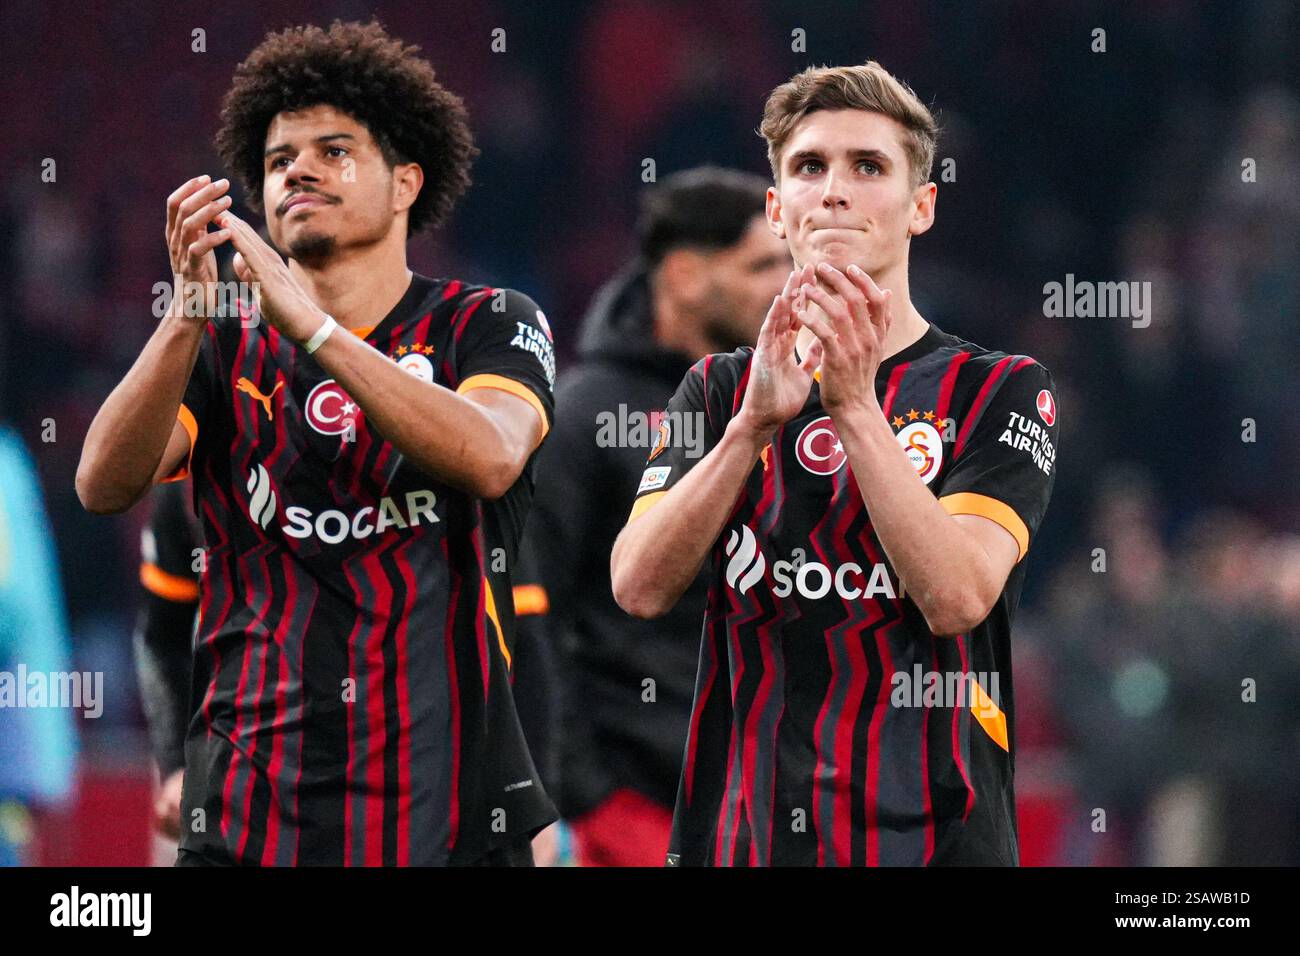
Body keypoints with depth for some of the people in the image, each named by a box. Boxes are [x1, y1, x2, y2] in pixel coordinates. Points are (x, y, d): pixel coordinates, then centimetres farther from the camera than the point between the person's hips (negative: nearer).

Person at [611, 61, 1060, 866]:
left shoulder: (1000, 390, 2)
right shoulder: (720, 389, 11)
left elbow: (957, 596, -15)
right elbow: (639, 586, -6)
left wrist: (853, 404, -21)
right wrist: (755, 423, -19)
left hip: (931, 830, -2)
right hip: (741, 829, 3)